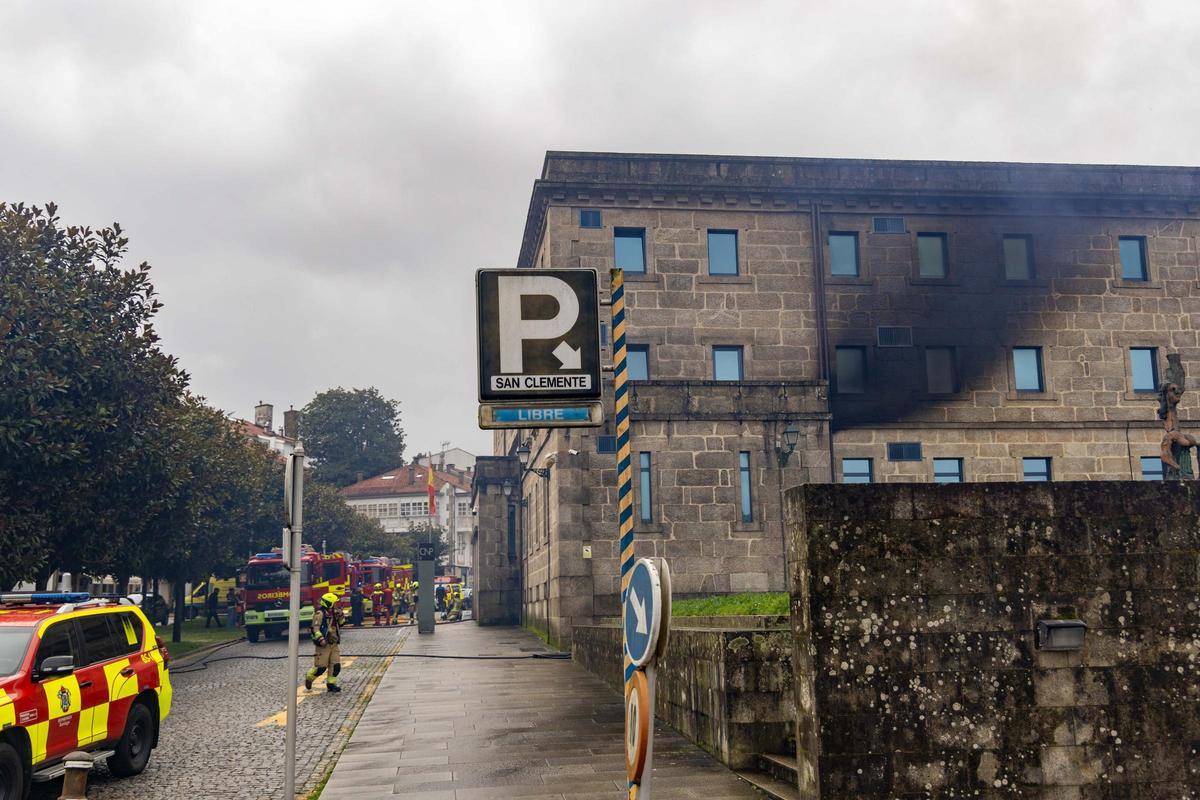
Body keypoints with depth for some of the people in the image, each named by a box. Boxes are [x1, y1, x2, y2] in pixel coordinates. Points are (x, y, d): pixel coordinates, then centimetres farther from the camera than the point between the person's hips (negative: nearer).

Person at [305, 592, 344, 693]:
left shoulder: (333, 613, 14)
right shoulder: (320, 613, -12)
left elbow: (339, 624, 24)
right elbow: (315, 628, -18)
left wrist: (340, 616, 5)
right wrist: (321, 639, -29)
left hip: (334, 644, 8)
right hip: (324, 644, -8)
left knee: (336, 665, 2)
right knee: (321, 667, -5)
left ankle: (331, 683, 12)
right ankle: (309, 678, 19)